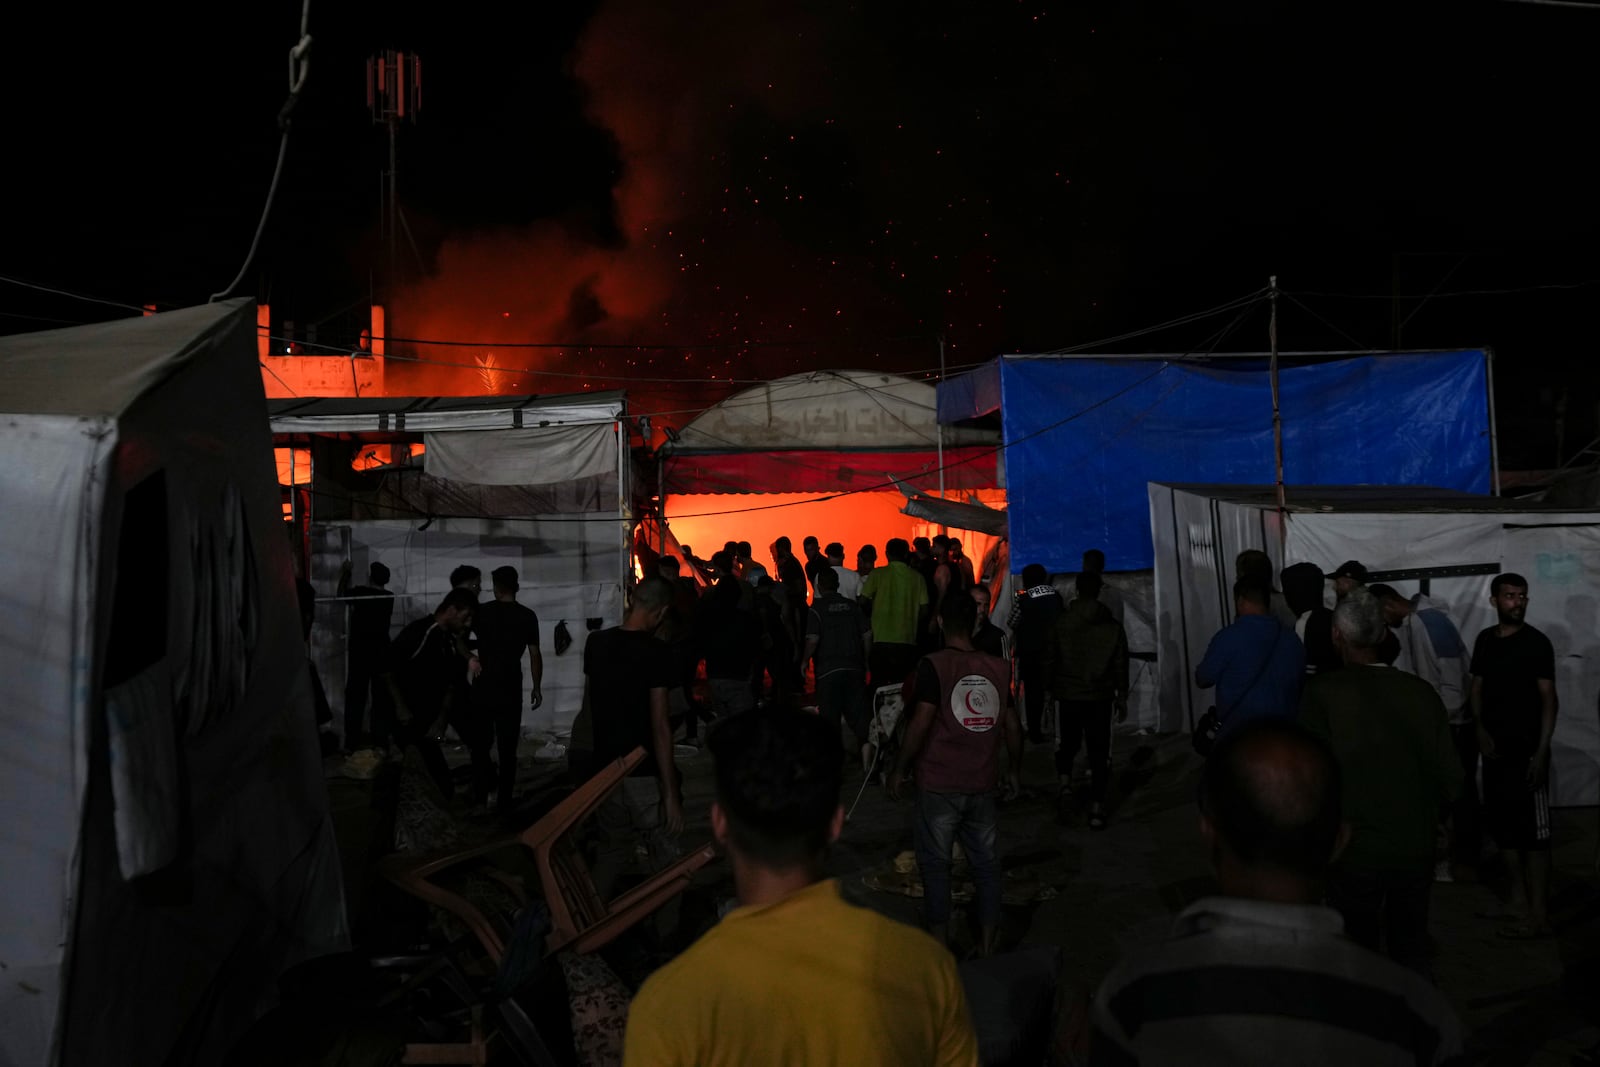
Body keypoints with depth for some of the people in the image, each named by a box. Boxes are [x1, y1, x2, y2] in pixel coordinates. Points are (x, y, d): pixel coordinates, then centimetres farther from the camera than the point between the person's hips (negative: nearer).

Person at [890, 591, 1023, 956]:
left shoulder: (934, 665, -11)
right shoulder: (997, 668, 1)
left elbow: (920, 724, -15)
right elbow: (1012, 725, 7)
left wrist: (899, 768, -5)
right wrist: (1014, 769, 20)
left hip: (939, 784, -4)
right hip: (982, 784, 4)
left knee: (935, 862, 8)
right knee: (986, 862, 13)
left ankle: (940, 943, 13)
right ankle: (987, 944, 20)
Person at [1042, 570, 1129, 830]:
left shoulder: (1061, 624, -5)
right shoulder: (1113, 627, -3)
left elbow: (1049, 660, 0)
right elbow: (1121, 665, 2)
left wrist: (1049, 689, 13)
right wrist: (1122, 697, 13)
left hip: (1067, 695, 0)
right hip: (1100, 697, 0)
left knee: (1067, 742, 20)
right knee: (1099, 752, 5)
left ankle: (1065, 782, -3)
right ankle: (1096, 807, 2)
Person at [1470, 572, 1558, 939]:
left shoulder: (1537, 643, -6)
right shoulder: (1485, 640, 10)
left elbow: (1548, 698, -8)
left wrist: (1541, 751, -15)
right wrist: (1481, 729, -1)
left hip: (1527, 750, -6)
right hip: (1495, 749, 6)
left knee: (1533, 833, -4)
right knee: (1506, 828, 11)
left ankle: (1537, 916, -2)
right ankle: (1520, 904, 23)